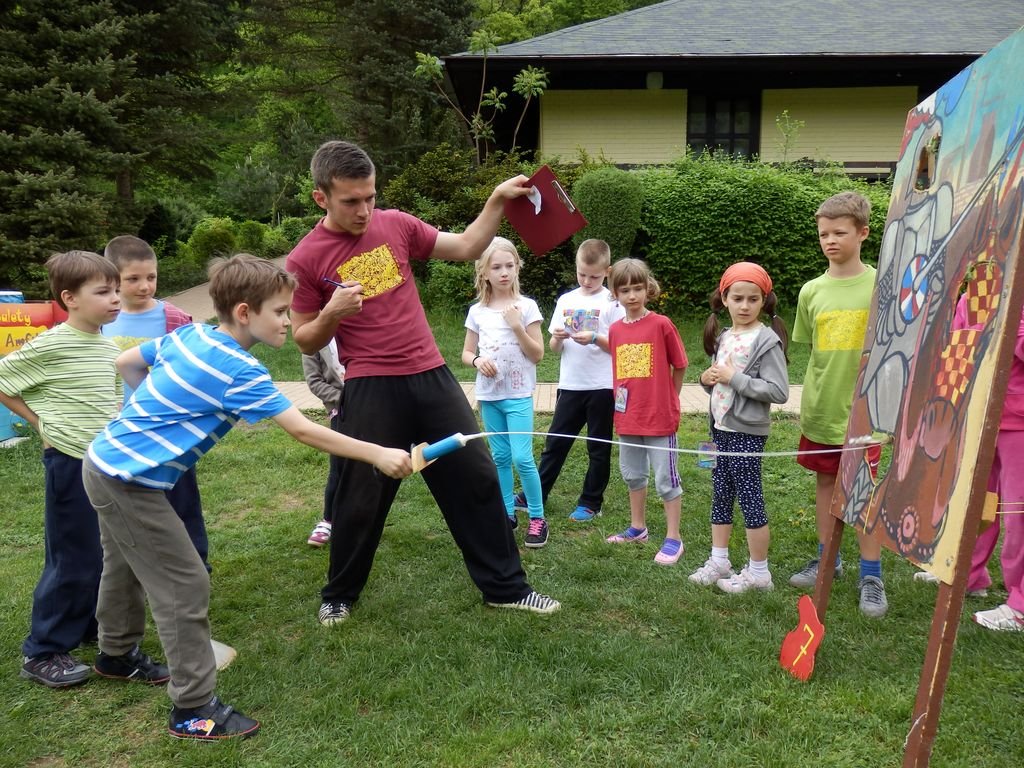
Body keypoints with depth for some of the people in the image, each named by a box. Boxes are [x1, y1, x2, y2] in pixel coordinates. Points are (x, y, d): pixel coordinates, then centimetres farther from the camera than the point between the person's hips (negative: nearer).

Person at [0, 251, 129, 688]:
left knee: (106, 556, 16)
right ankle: (42, 652, 15)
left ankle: (92, 626, 35)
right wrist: (41, 424, -5)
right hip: (72, 465, -7)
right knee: (72, 561, 0)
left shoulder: (108, 348, 5)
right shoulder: (51, 346, -15)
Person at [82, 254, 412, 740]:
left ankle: (117, 653, 52)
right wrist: (378, 454, -20)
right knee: (184, 585, -3)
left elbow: (125, 362, 16)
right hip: (130, 481, -10)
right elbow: (303, 431, -24)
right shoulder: (239, 370, -23)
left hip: (106, 463, 10)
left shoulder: (187, 335, 2)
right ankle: (193, 709, 6)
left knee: (126, 567, 28)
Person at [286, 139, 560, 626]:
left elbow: (466, 248, 13)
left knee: (477, 479, 7)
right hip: (370, 390, -4)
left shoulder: (396, 225, 5)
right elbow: (306, 342, 1)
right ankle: (338, 596, 30)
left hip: (432, 376, 4)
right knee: (362, 497, 5)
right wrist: (332, 313, -18)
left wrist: (498, 200, 2)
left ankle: (504, 587, 22)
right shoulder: (305, 260, -5)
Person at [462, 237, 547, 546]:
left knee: (522, 457, -9)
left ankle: (537, 518, 5)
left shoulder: (526, 306, -5)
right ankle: (507, 513, 24)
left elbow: (537, 355, -6)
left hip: (519, 395, -3)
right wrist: (478, 360, -13)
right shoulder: (477, 311, 3)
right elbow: (466, 353, 10)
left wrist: (517, 326, -18)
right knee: (500, 457, 11)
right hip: (488, 394, 3)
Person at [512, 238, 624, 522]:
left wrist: (595, 338, -21)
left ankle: (590, 502, 19)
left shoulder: (612, 303, -5)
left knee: (598, 447, 8)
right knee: (555, 442, 10)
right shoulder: (566, 300, 7)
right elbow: (554, 348, 10)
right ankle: (535, 495, 20)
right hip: (570, 384, 4)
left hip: (601, 386, -3)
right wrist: (558, 338, -12)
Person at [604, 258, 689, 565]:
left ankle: (673, 538, 13)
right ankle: (638, 527, 35)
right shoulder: (615, 329, 4)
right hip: (627, 417, 6)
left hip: (660, 416, -6)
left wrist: (667, 400, 4)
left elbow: (679, 366, -3)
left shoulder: (661, 324, -11)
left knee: (666, 478, 2)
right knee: (632, 474, 18)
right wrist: (620, 401, 7)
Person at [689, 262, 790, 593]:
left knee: (749, 499, 1)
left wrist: (735, 377, -21)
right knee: (720, 496, 14)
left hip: (747, 432, -7)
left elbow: (779, 391, -21)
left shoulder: (766, 340, -13)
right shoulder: (723, 337, 10)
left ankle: (758, 572, 14)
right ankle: (718, 561, 27)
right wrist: (708, 379, -2)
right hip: (721, 428, 7)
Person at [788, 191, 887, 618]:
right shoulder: (812, 291, 3)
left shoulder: (879, 285, -7)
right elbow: (812, 350, 10)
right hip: (820, 408, 4)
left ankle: (871, 576, 13)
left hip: (862, 410, -4)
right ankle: (827, 559, 31)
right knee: (825, 481, 15)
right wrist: (809, 400, 7)